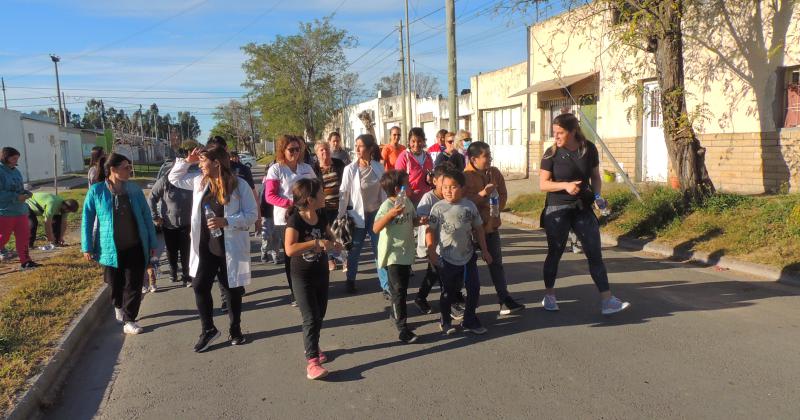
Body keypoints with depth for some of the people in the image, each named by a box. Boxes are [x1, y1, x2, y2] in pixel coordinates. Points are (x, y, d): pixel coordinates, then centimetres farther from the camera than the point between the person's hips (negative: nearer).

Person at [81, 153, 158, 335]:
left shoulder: (134, 189, -1)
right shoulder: (97, 191, -7)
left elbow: (146, 216, 4)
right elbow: (87, 219, -2)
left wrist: (152, 243, 3)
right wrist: (87, 246, -4)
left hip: (135, 247, 1)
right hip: (111, 249, -1)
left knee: (134, 285, 2)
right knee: (116, 285, 16)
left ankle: (129, 320, 14)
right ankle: (119, 307, 44)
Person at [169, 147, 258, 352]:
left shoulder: (239, 185, -12)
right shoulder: (199, 180, 4)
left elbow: (252, 214, -13)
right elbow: (174, 178, 18)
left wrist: (226, 221, -24)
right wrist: (187, 161, 4)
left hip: (230, 248, -4)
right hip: (205, 247, 4)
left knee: (232, 290, 9)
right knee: (199, 286, 6)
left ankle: (235, 330, 29)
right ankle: (208, 329, 24)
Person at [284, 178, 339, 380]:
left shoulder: (322, 215, -2)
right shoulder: (295, 220, -21)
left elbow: (329, 237, 14)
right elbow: (290, 249, -33)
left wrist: (332, 243, -10)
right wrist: (316, 242, -33)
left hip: (321, 273, 7)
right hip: (302, 276, -6)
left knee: (320, 315, 17)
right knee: (310, 318, -9)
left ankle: (312, 347, 38)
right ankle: (312, 362, -5)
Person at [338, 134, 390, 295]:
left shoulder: (379, 168, -3)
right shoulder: (350, 169, -8)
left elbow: (383, 192, 2)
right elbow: (344, 193, -7)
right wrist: (340, 216, -8)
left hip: (376, 214, 1)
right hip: (357, 214, -1)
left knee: (380, 250, 1)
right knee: (354, 250, 11)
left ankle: (386, 286, 6)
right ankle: (351, 280, 32)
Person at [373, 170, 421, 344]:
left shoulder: (408, 203, 3)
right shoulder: (387, 206, -19)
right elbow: (376, 229, -29)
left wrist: (420, 221, -4)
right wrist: (390, 214, -41)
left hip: (407, 253, 7)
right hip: (393, 255, -7)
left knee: (402, 288, 18)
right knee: (398, 290, -5)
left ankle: (396, 315, 36)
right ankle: (402, 327, 1)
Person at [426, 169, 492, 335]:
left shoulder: (470, 206, -2)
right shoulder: (438, 208, -10)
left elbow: (478, 228, 7)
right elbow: (430, 231, -8)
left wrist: (484, 250, 8)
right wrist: (432, 252, -14)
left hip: (468, 256, 3)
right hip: (446, 258, -3)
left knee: (474, 288, 6)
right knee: (448, 291, 10)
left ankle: (469, 320, 23)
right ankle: (445, 322, 28)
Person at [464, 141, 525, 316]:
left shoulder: (495, 173, 3)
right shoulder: (464, 176, -15)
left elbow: (503, 195, 6)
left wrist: (495, 209, -9)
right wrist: (482, 194, -27)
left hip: (491, 226, 5)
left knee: (496, 263, 7)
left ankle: (504, 299, 10)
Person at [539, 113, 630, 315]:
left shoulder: (589, 149, 0)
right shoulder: (552, 153, -7)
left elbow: (595, 176, 11)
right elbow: (543, 184, -7)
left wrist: (597, 194, -7)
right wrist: (565, 185, -23)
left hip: (583, 208, 2)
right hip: (557, 210, -2)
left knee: (595, 253, -2)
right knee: (555, 253, 9)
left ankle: (607, 300, 1)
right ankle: (549, 296, 26)